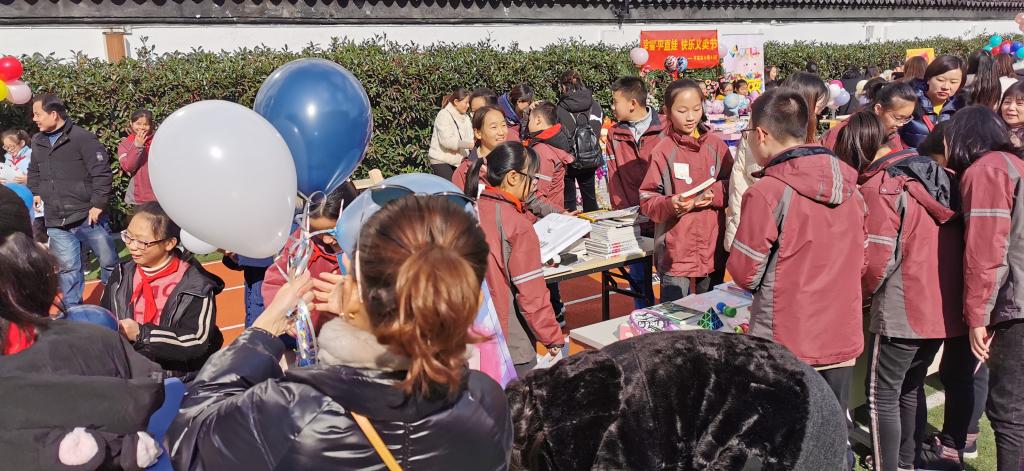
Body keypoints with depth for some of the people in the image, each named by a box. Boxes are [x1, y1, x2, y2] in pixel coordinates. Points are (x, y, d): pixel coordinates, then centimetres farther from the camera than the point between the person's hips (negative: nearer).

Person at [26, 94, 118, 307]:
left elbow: (102, 173, -14)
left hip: (88, 217, -5)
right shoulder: (38, 142, 10)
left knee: (109, 262, 6)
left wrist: (98, 205, -16)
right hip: (56, 222, 5)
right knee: (68, 269, 10)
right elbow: (33, 172, 28)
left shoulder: (83, 138, -11)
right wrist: (36, 194, 15)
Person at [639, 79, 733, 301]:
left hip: (713, 248, 3)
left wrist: (716, 194, -13)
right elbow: (647, 200, -5)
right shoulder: (662, 151, -5)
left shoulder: (716, 146, 4)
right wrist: (669, 205, -23)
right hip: (675, 250, -3)